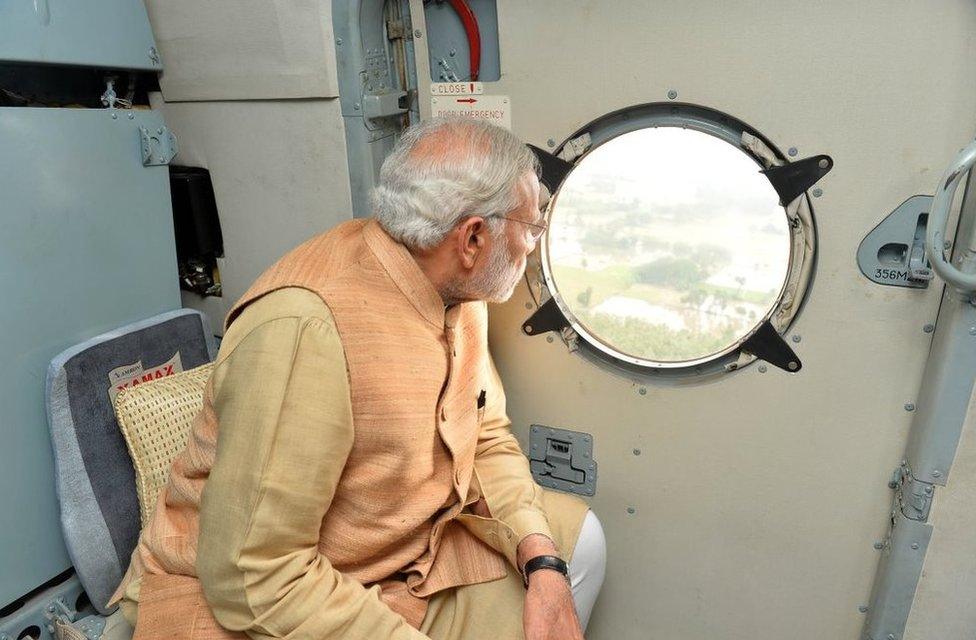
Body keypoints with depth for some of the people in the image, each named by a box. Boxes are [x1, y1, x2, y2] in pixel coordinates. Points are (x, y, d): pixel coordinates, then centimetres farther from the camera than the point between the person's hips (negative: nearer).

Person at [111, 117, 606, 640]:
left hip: (410, 549, 7)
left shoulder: (458, 285, -5)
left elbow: (487, 438, 1)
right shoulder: (307, 326, -31)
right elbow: (255, 579, -27)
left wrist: (541, 562, -11)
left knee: (574, 535, 5)